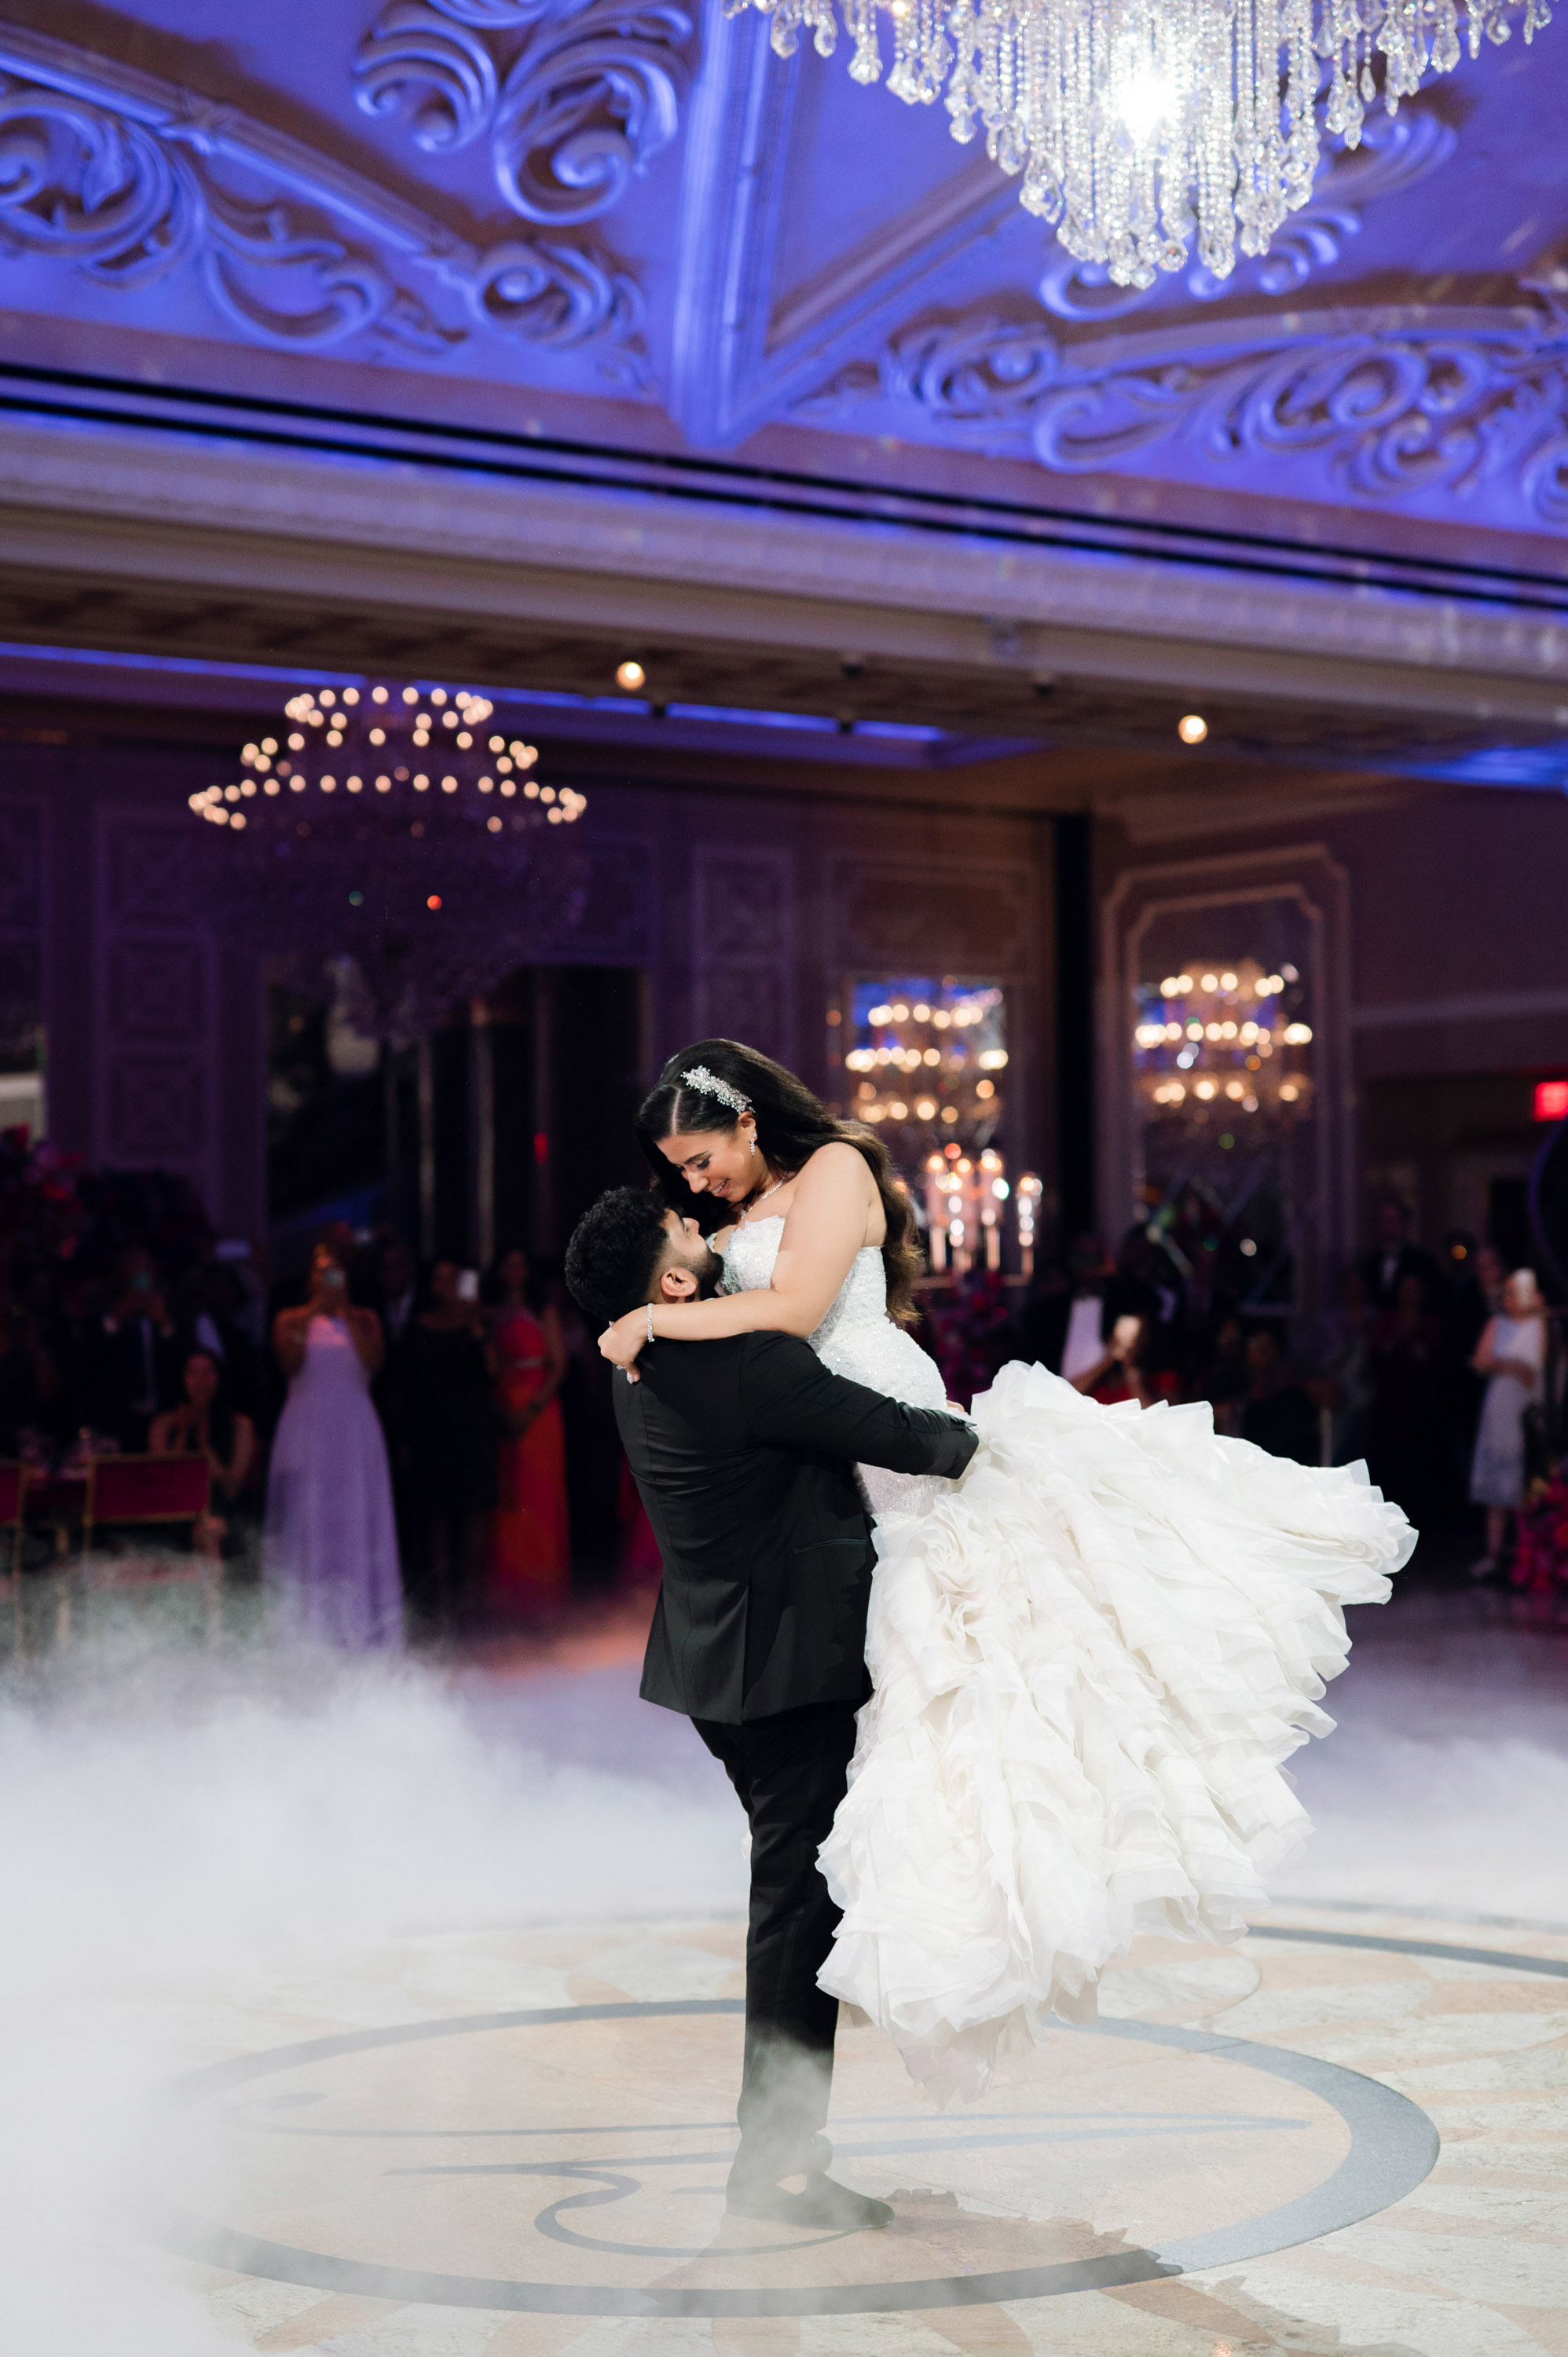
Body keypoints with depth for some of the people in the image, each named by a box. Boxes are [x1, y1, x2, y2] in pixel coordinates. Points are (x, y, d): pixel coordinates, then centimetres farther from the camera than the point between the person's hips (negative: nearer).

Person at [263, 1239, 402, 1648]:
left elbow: (373, 1361, -9)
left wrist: (346, 1313, -9)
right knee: (306, 1519, -3)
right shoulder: (291, 1319, 6)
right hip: (306, 1429, -1)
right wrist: (313, 1312, -11)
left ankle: (357, 1621, 2)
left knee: (356, 1518, -1)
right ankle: (309, 1622, 0)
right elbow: (289, 1364, -11)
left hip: (354, 1431, 1)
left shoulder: (365, 1319, 9)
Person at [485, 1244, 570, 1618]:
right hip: (505, 1414, 2)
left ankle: (541, 1593, 1)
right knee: (507, 1499, -1)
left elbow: (559, 1365, 0)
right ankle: (511, 1592, 4)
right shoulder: (491, 1315, 11)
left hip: (539, 1412, -2)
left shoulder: (543, 1311, 6)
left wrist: (532, 1409, -11)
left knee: (540, 1496, -4)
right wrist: (500, 1411, -9)